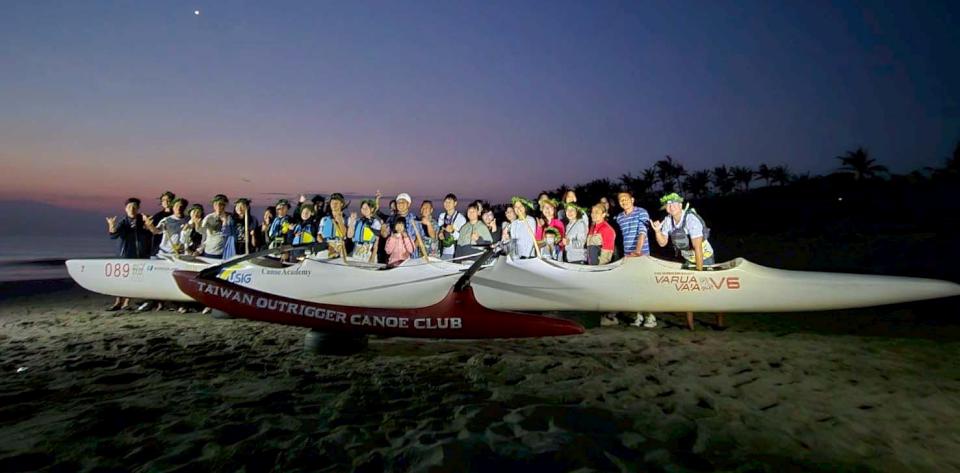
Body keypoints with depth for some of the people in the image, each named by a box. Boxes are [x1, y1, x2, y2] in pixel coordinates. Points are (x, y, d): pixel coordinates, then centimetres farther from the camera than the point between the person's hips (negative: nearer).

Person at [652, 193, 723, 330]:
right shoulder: (668, 220, -9)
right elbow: (662, 243, -3)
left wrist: (699, 271, -28)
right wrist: (657, 231, -22)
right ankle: (690, 324, 9)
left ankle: (720, 323, 13)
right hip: (688, 260, 6)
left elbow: (698, 248, -29)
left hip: (704, 257, -6)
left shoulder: (691, 219, -28)